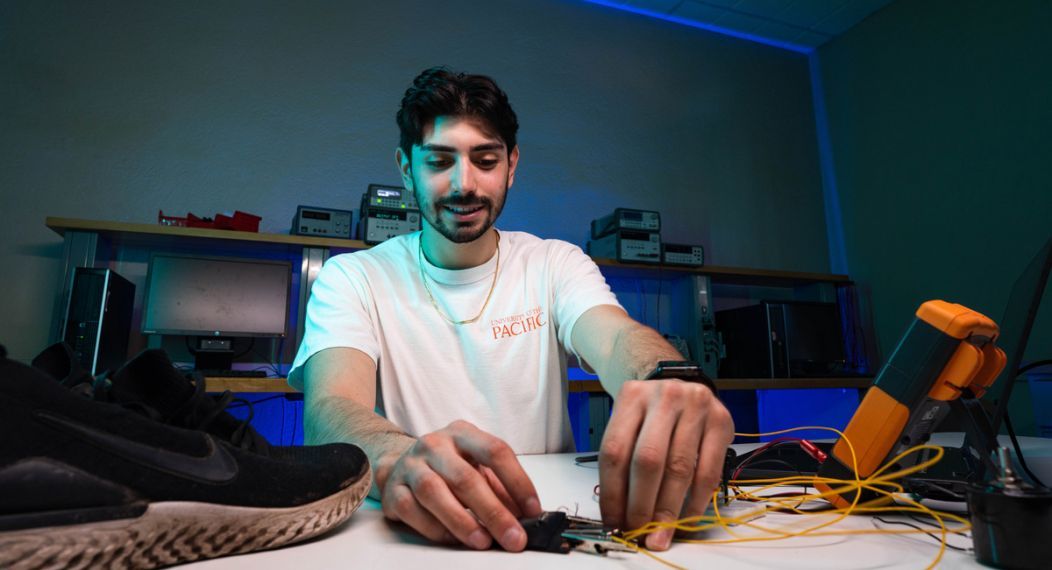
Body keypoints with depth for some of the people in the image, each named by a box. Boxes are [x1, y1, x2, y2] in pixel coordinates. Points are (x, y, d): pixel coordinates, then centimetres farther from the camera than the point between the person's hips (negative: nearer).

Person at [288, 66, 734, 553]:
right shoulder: (352, 279, -1)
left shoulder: (556, 265, 2)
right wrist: (395, 458, -39)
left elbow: (619, 338, -17)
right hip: (419, 531, 0)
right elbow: (331, 408, -16)